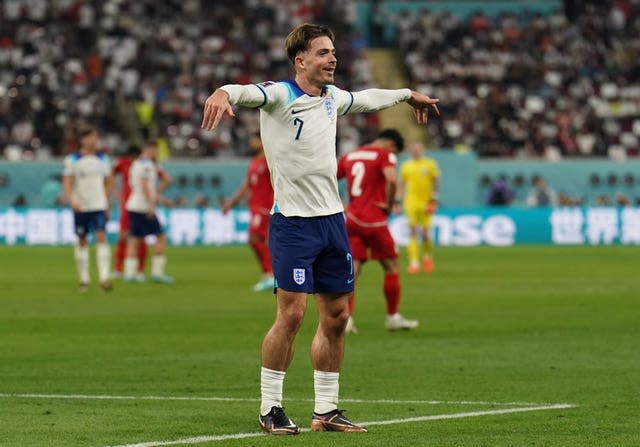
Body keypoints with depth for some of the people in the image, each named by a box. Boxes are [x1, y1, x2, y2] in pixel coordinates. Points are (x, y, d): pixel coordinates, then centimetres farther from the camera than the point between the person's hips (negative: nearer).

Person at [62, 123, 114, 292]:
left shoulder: (102, 159, 7)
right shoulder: (72, 160, -2)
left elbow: (108, 182, 16)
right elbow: (67, 183, -6)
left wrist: (107, 203, 13)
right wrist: (72, 200, -22)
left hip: (99, 206, 1)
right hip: (81, 207, -1)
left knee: (101, 238, -13)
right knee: (82, 241, 6)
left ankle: (104, 277, -19)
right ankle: (84, 279, 16)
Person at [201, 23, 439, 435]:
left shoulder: (332, 98, 12)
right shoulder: (279, 96, -10)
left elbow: (368, 98, 34)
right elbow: (246, 92, -32)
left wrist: (409, 95, 48)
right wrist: (222, 94, -55)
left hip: (332, 219, 7)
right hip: (293, 221, -7)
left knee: (336, 316, 7)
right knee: (291, 313, -11)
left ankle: (326, 410, 17)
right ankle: (270, 410, -1)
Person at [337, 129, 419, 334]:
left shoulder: (349, 156, 16)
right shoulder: (385, 155, -3)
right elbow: (392, 180, -23)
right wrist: (389, 205, -8)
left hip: (352, 219, 5)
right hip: (374, 221, -5)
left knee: (352, 271, 3)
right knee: (391, 266, 10)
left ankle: (346, 318, -10)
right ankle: (393, 317, 15)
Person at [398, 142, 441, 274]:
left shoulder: (430, 164, 3)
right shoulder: (406, 166, 10)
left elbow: (436, 182, 2)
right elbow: (401, 185, 16)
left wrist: (434, 199, -6)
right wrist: (398, 201, 9)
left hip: (426, 203, -1)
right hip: (411, 202, 1)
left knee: (425, 232, 0)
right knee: (412, 232, -9)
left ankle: (427, 256, 27)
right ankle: (414, 262, -11)